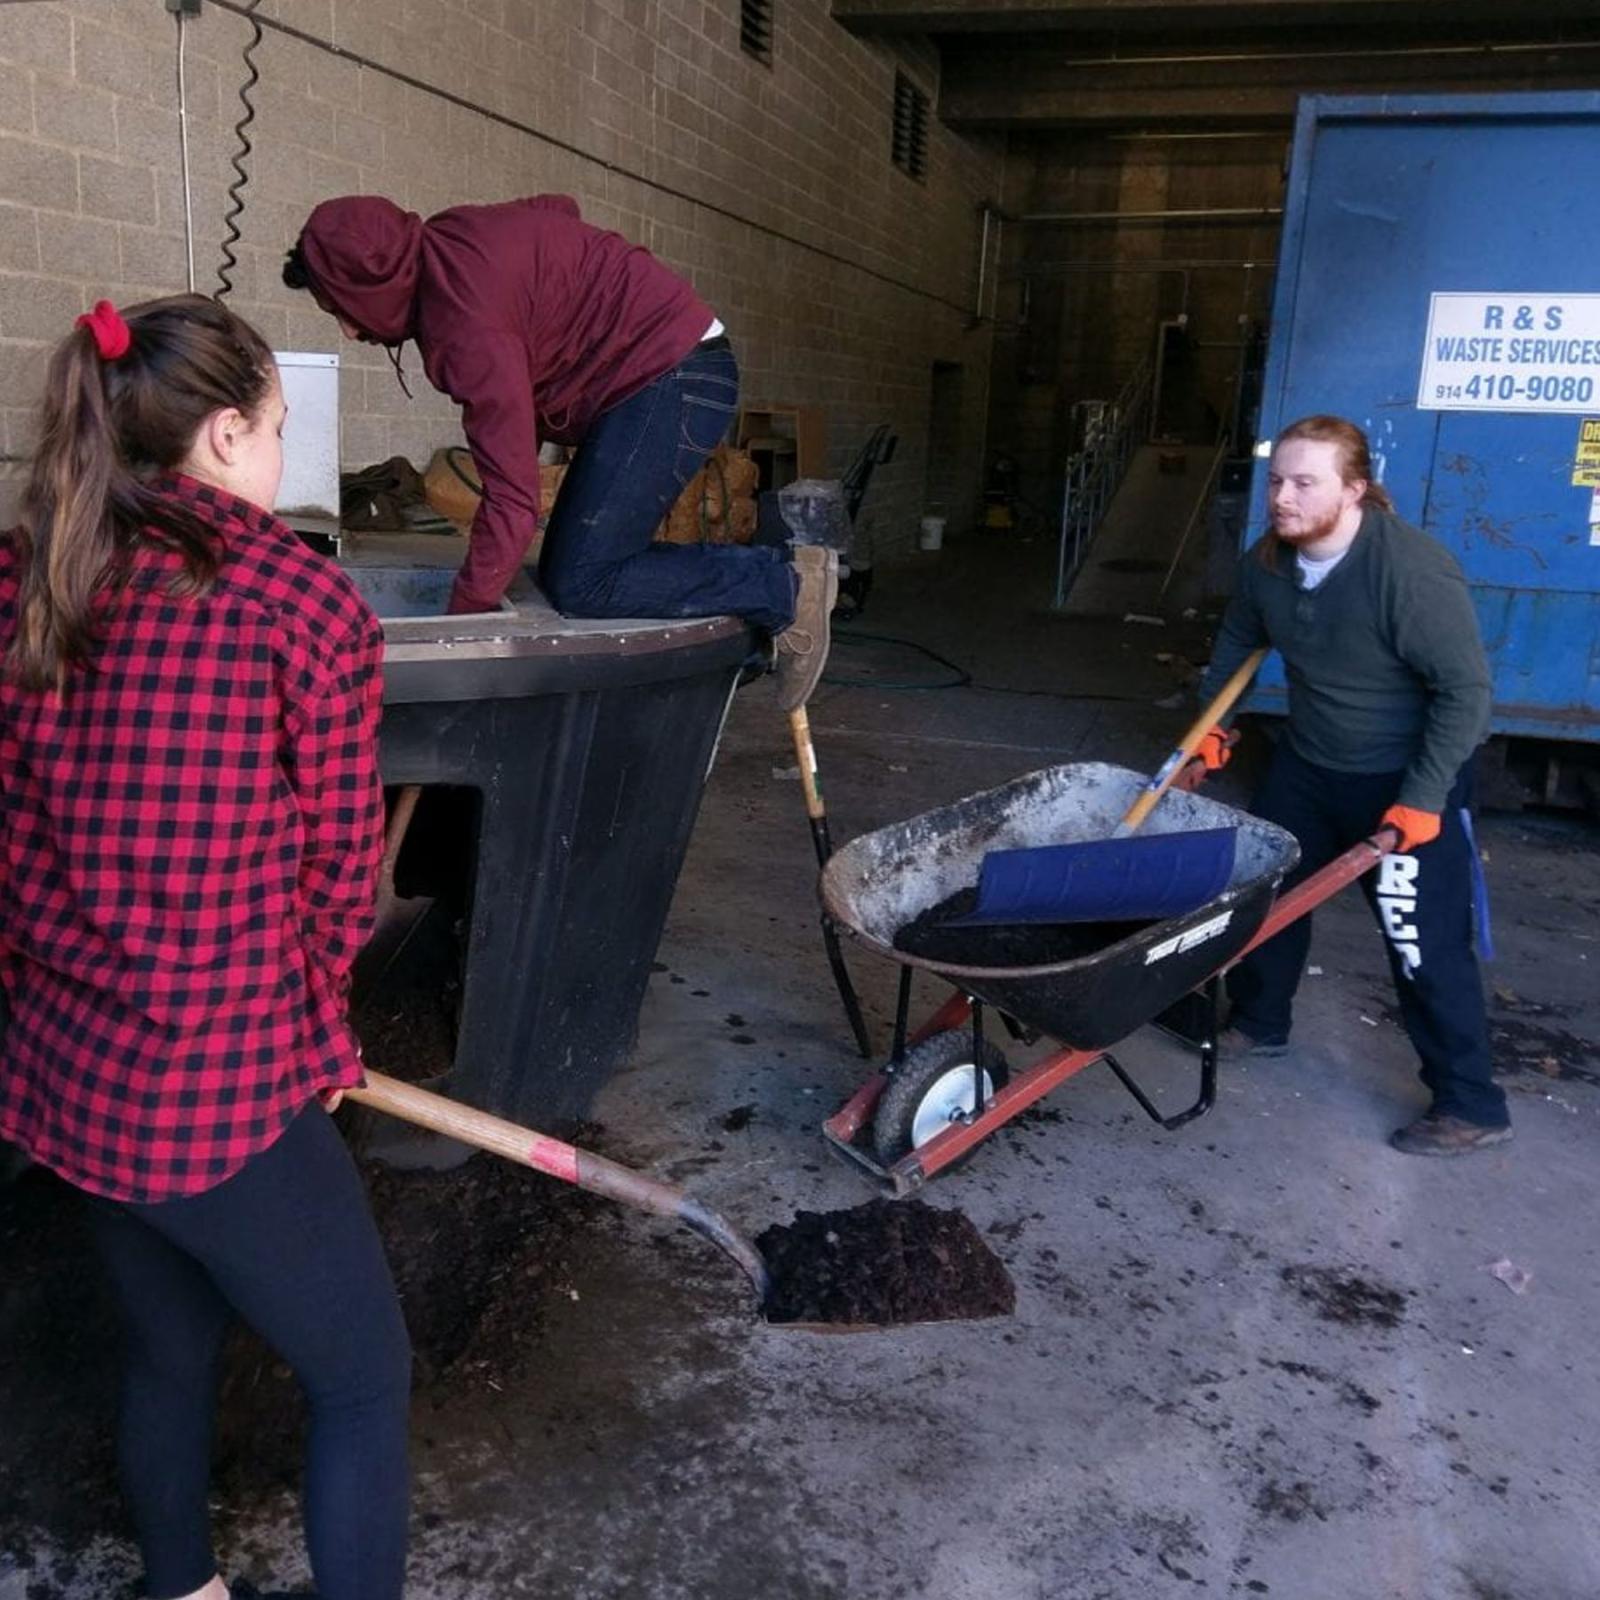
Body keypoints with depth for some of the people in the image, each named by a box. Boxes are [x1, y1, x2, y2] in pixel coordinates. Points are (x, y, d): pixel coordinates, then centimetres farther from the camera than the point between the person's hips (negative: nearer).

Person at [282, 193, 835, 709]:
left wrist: (463, 617, -20)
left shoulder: (464, 325, -23)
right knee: (565, 571, 5)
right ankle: (764, 571, 6)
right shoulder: (444, 239, 5)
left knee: (581, 584, -16)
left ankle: (784, 589, -10)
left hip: (670, 373, -10)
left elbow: (512, 499, -26)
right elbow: (557, 206, 25)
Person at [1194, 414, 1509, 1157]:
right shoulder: (1267, 561, -7)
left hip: (1404, 781, -7)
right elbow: (1237, 640, 14)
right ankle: (1258, 1023, 39)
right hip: (1306, 765, 7)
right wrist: (1210, 720, 16)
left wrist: (1422, 799, -24)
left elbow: (1466, 689, -24)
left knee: (1425, 943, -5)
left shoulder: (1411, 570, -29)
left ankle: (1470, 1105, 10)